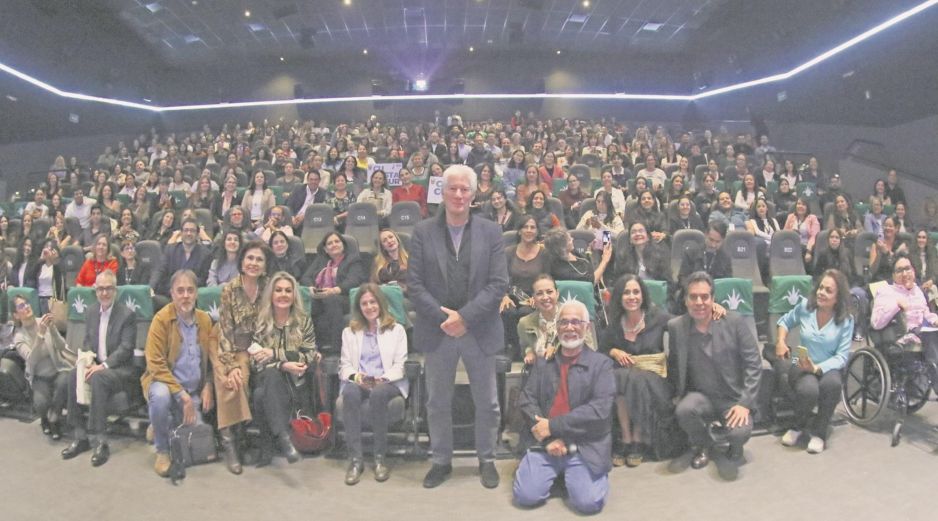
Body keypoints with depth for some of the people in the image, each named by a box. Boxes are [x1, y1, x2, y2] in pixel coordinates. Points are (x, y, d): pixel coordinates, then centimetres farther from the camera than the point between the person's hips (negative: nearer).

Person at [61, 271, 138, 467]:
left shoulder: (127, 314, -6)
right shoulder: (90, 312, 13)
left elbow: (125, 348, -13)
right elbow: (86, 343, 13)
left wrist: (103, 365, -24)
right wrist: (89, 362, -8)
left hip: (122, 370, -5)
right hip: (96, 366, 6)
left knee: (98, 378, -36)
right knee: (73, 375, -26)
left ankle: (100, 442, -31)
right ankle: (80, 437, -18)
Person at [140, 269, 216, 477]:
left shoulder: (205, 320, 3)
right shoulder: (161, 319, -11)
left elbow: (212, 358, 13)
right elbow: (156, 365, -16)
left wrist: (208, 387, -3)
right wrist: (182, 395, -21)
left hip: (194, 391, 4)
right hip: (165, 382, -4)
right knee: (160, 396, -37)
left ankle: (174, 426, 29)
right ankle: (162, 451, -13)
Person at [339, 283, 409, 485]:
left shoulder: (396, 330, 15)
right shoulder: (349, 332, 22)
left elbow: (400, 364, 5)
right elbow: (345, 364, 12)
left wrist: (384, 378, -14)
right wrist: (355, 376, -11)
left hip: (387, 383, -1)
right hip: (358, 381, 2)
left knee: (378, 394, -38)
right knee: (350, 393, -35)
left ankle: (380, 457, -27)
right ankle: (355, 459, -35)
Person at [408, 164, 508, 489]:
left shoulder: (490, 231, 0)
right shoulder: (423, 231, 1)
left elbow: (499, 283, -7)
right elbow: (414, 283, -4)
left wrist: (465, 316, -16)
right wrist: (442, 317, -14)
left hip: (480, 331, 0)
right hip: (437, 331, 1)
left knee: (486, 403, 11)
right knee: (438, 402, 13)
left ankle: (487, 460, 31)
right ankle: (441, 461, 31)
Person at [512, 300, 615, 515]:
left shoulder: (601, 363, 0)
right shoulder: (543, 362, 10)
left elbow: (600, 409, -12)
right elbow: (526, 400, 4)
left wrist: (553, 426, -15)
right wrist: (548, 438, -11)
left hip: (586, 447, -2)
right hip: (544, 444, 2)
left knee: (588, 502, -21)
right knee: (526, 496, -14)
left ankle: (572, 473, 12)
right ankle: (557, 472, 15)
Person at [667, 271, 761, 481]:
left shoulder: (734, 322, -10)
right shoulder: (675, 326, -7)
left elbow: (754, 363, -8)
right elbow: (674, 366, 7)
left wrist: (745, 403, -15)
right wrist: (678, 395, -3)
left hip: (734, 398, -1)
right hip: (701, 396, 1)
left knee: (739, 432, -29)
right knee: (683, 410, -31)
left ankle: (734, 451, 13)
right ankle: (702, 446, 6)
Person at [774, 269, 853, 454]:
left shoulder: (846, 320, -4)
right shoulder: (805, 307, -1)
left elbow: (841, 356, -10)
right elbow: (785, 321, 19)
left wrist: (817, 368, -26)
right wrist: (780, 342, 1)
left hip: (828, 368, 0)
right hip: (802, 366, 0)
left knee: (832, 384, -38)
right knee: (809, 389, -36)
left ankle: (819, 432, -12)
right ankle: (799, 425, 0)